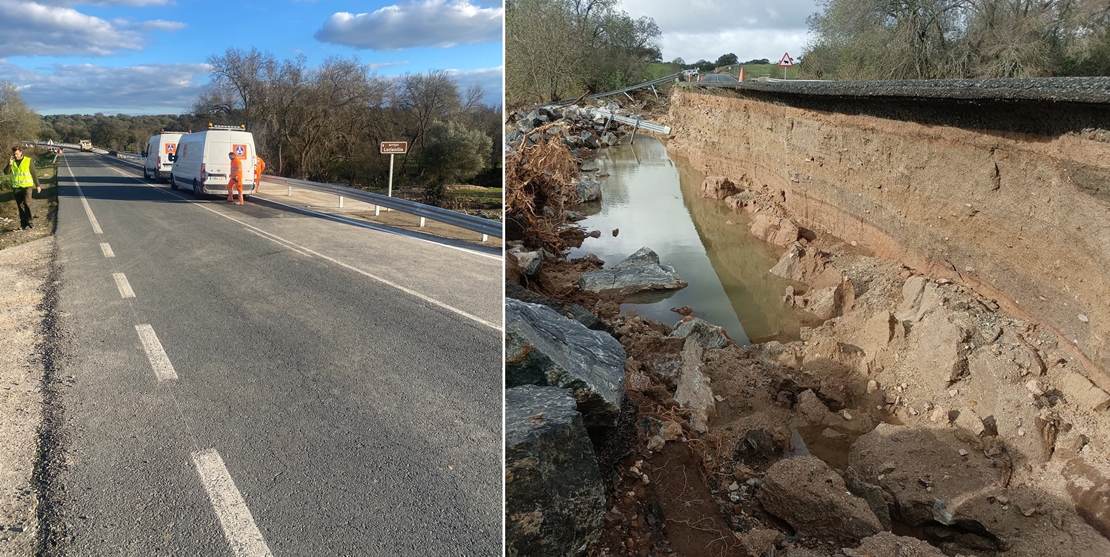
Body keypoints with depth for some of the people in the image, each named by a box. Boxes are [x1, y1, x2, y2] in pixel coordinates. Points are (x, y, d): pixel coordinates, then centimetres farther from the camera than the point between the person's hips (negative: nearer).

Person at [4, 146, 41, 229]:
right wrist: (9, 164, -17)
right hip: (16, 188, 4)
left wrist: (37, 185, 3)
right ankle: (23, 224, 12)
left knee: (27, 203, -20)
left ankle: (29, 221, -11)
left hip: (27, 186, -4)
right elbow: (6, 172, -2)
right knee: (20, 206, 7)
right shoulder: (12, 162, 7)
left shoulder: (28, 161, -1)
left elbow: (34, 174, 3)